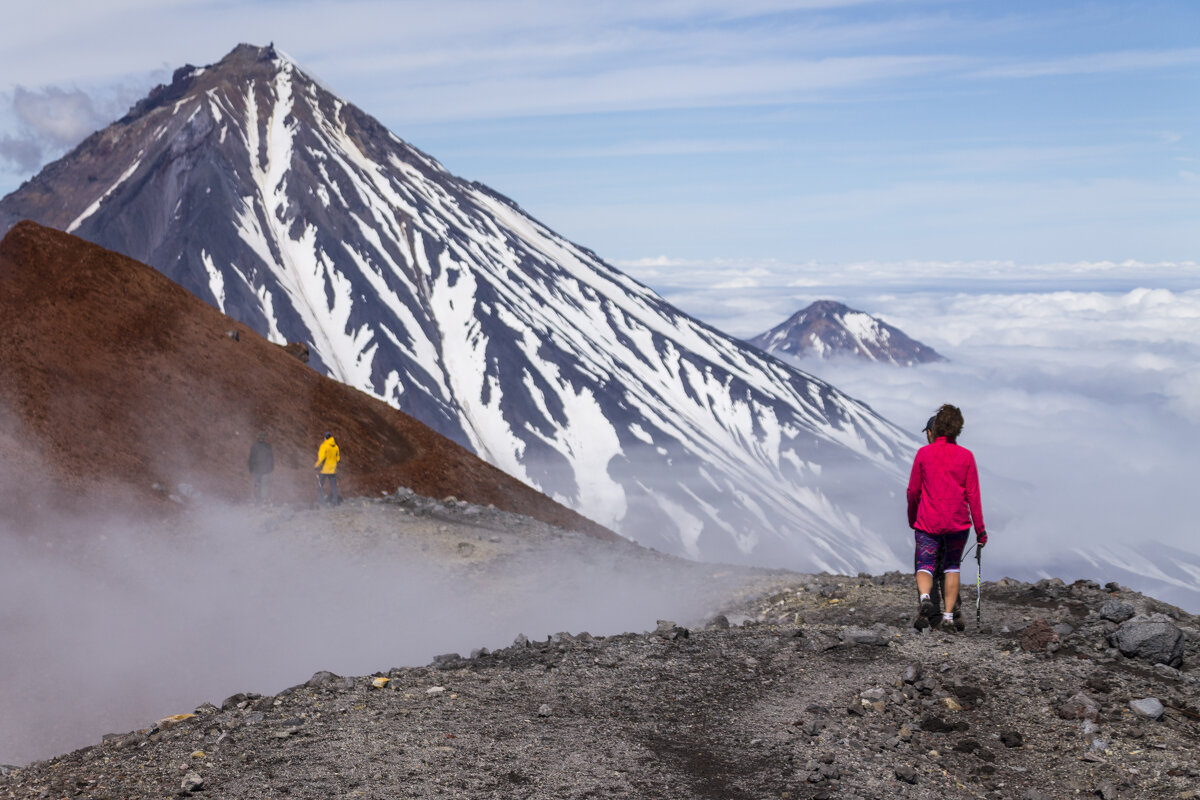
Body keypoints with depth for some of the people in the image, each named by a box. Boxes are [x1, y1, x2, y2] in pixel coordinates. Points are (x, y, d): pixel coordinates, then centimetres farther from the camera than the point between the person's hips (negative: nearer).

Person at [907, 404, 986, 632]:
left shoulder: (923, 453, -2)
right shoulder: (966, 456, 0)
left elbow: (913, 491, 2)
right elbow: (973, 495, -1)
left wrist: (912, 519, 17)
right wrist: (980, 529, 4)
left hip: (927, 522, -1)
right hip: (958, 523, 1)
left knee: (925, 566, 6)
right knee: (952, 566, 17)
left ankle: (925, 597, -24)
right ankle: (948, 616, 12)